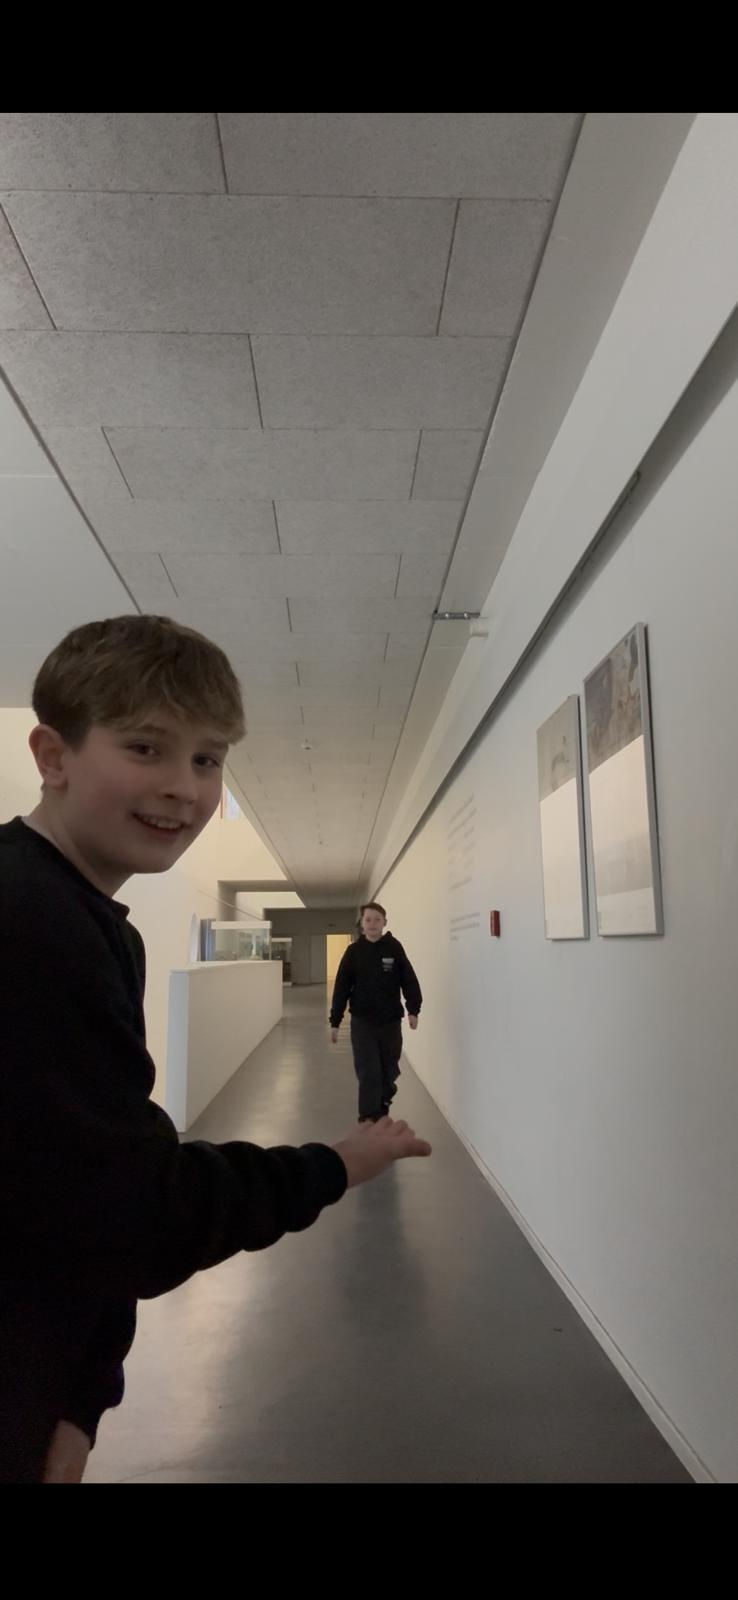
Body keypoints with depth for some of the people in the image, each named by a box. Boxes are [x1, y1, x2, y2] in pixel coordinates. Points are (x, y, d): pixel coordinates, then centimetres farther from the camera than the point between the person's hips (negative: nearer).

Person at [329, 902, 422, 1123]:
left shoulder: (394, 948, -3)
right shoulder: (354, 951, -2)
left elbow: (409, 980, -3)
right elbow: (341, 988, 0)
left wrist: (413, 1009, -14)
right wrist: (335, 1021, -2)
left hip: (391, 1021, 1)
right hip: (362, 1022, -1)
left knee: (389, 1072, 12)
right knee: (368, 1074, -5)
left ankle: (382, 1111, 36)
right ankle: (368, 1121, 1)